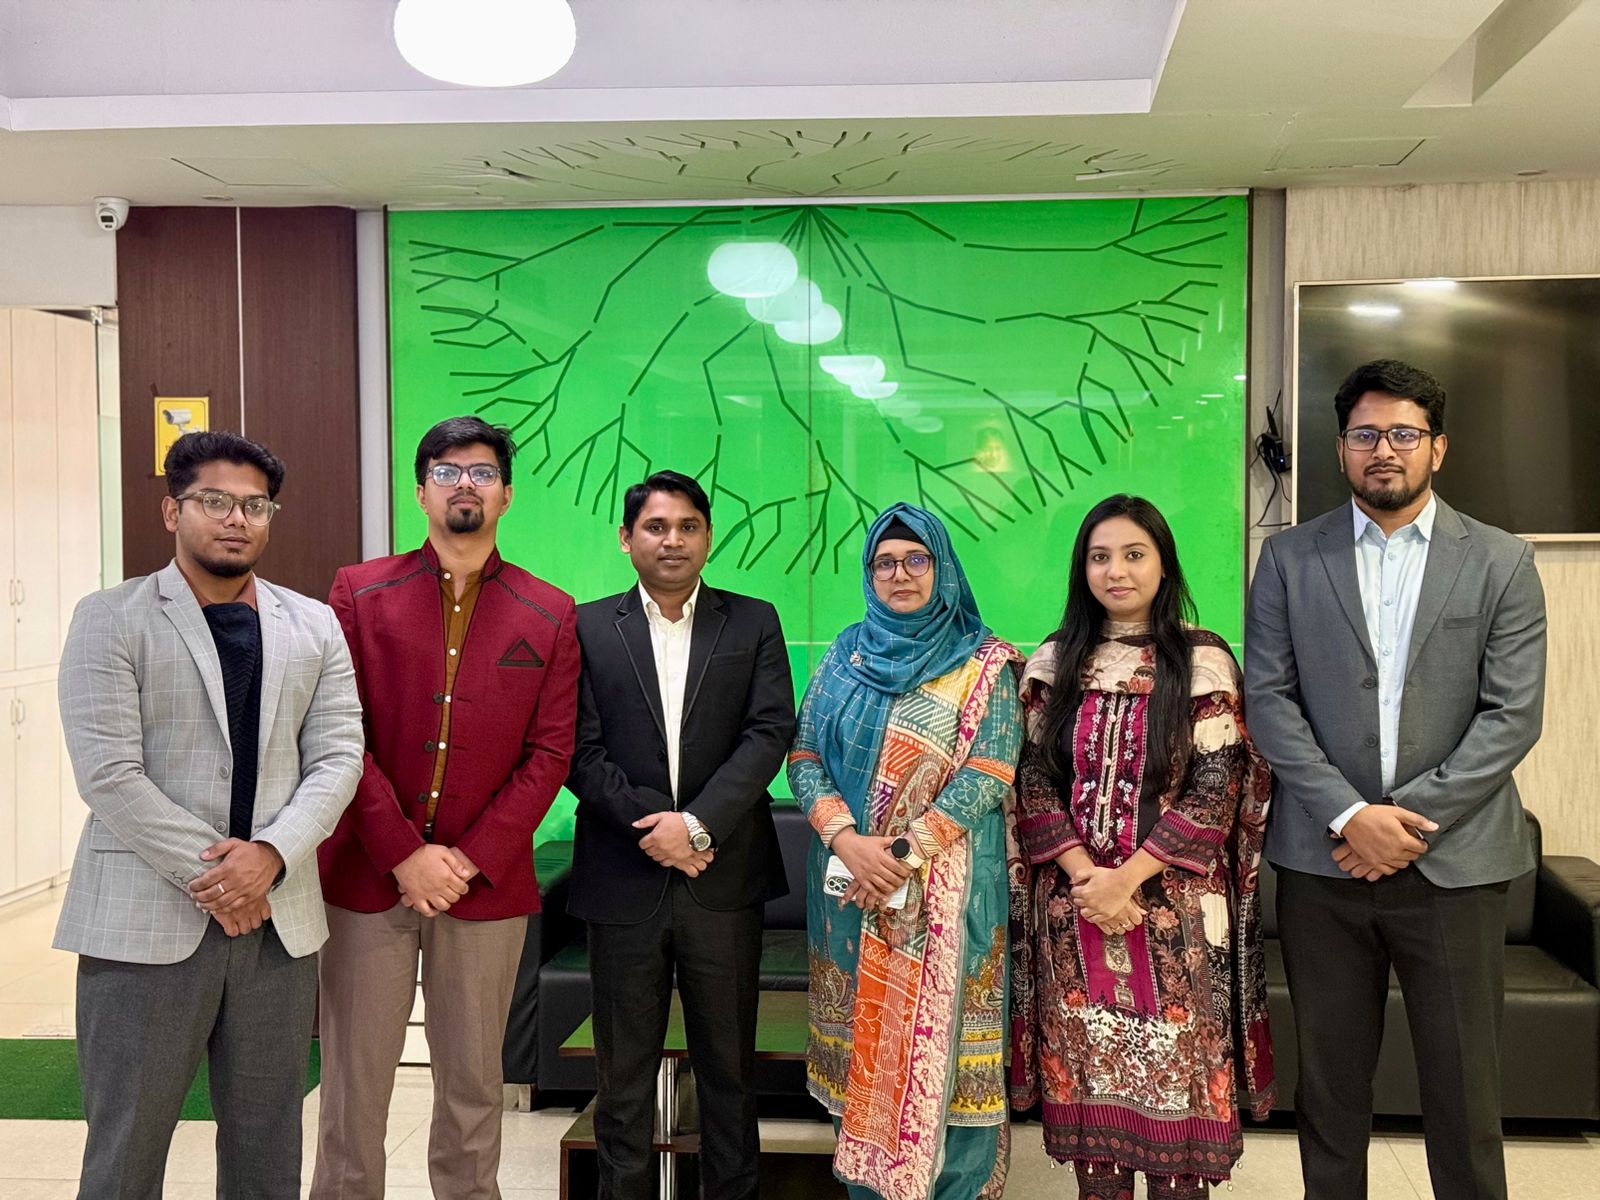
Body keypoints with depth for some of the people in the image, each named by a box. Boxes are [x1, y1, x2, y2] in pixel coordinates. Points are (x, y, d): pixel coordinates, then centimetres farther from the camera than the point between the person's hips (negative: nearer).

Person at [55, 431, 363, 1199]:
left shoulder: (314, 626, 9)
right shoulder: (111, 619, -2)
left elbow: (336, 757, 3)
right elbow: (108, 776, -10)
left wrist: (270, 854, -13)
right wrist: (213, 875, -13)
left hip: (277, 918, 4)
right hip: (147, 919, -3)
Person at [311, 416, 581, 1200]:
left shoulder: (549, 616, 4)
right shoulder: (360, 593, 3)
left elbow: (549, 754, 0)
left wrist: (471, 858, -9)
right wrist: (404, 855, -11)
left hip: (486, 884, 1)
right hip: (367, 877, 0)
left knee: (472, 1084, 10)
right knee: (354, 1082, 7)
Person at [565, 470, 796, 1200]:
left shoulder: (753, 623, 5)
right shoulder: (588, 627, 4)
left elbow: (771, 732, -4)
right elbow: (580, 749, -2)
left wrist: (697, 821, -15)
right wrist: (651, 826, -13)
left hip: (724, 878, 1)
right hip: (623, 877, 0)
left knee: (728, 1063, 12)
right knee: (623, 1071, 11)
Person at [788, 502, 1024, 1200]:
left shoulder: (984, 663, -1)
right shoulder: (846, 656, 8)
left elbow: (989, 774, -10)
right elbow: (804, 757, 3)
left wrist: (905, 852, -17)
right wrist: (847, 840, -13)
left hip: (949, 890, -3)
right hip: (852, 883, 3)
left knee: (941, 1040, 1)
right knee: (864, 1040, 9)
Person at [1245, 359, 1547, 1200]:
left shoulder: (1501, 562, 3)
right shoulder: (1290, 557, 4)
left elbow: (1513, 714, -4)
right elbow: (1267, 698, -2)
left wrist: (1410, 817, -12)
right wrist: (1350, 815, -12)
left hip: (1454, 861, 0)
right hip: (1322, 856, 1)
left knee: (1462, 1084, 8)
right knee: (1330, 1078, 12)